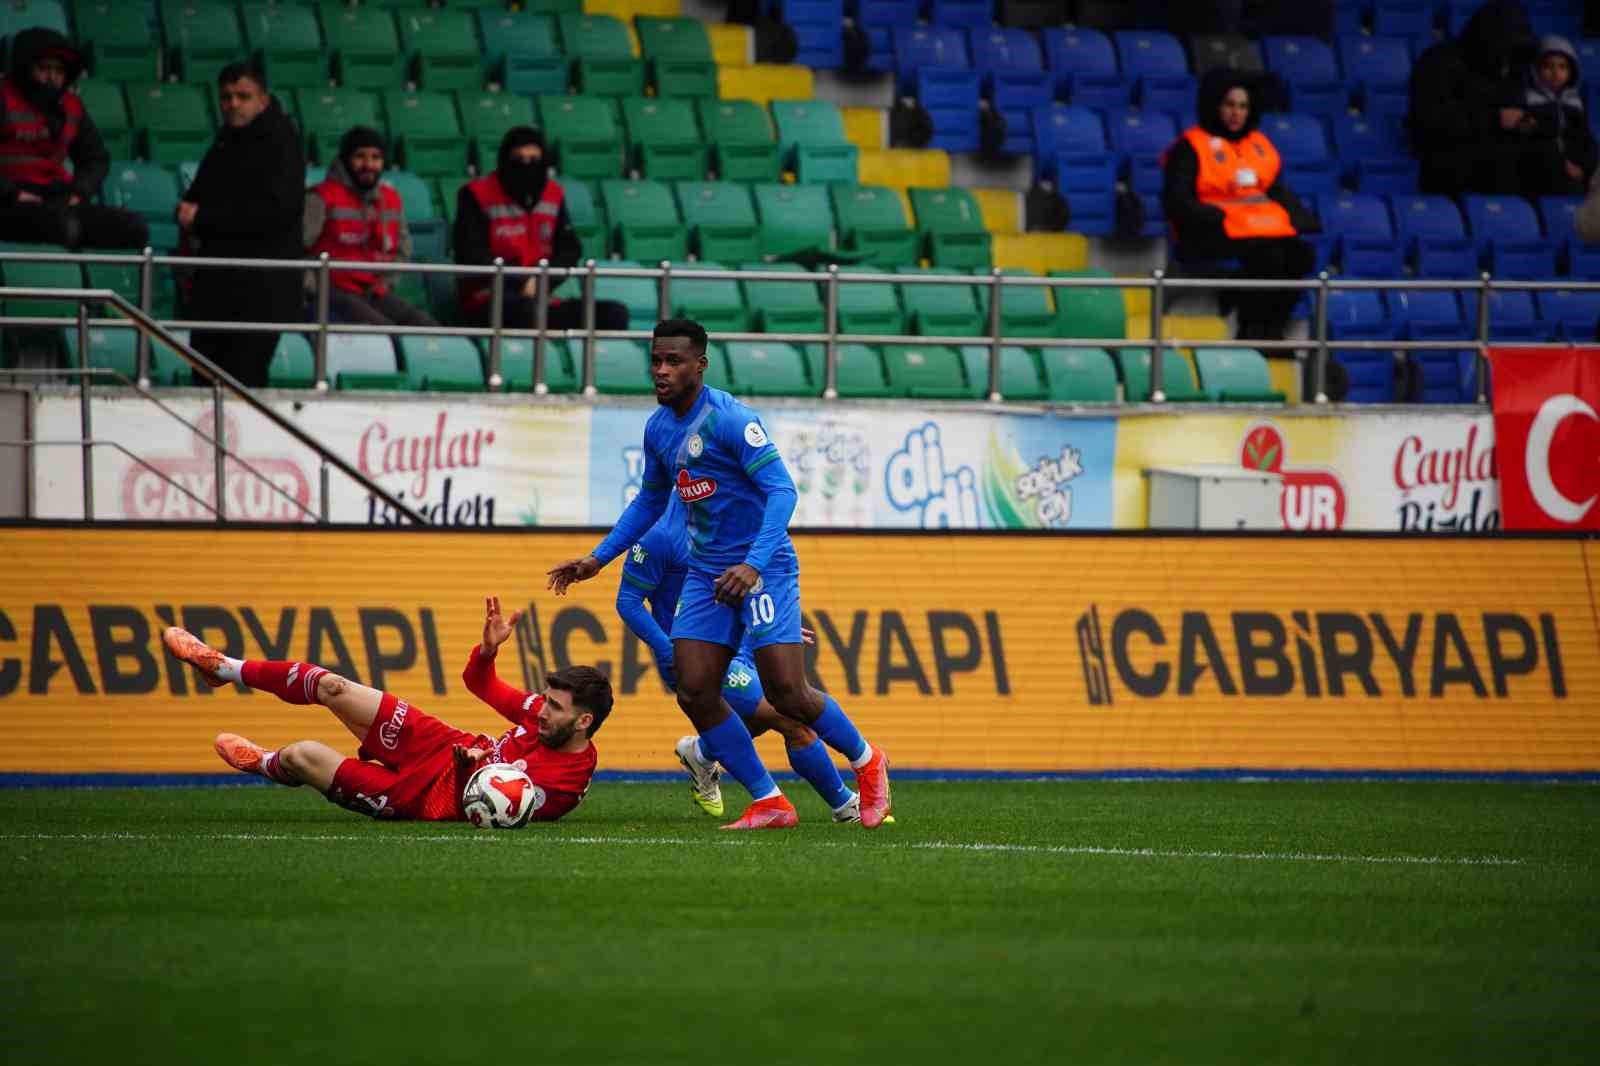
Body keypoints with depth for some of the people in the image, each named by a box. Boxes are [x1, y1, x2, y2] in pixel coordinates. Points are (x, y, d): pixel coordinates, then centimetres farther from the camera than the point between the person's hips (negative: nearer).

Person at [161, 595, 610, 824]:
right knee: (333, 687, 1)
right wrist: (488, 650, -18)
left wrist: (467, 770, -40)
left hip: (426, 796, -6)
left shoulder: (568, 781, -29)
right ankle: (226, 668, 29)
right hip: (443, 746, 6)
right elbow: (478, 682, 2)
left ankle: (266, 764, 37)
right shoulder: (547, 712, -9)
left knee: (302, 755, -5)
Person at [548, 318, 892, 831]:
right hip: (705, 572, 8)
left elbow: (781, 490, -23)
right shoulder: (658, 428, 8)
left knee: (787, 694, -12)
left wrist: (754, 565, -34)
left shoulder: (730, 419, -17)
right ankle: (769, 803, 4)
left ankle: (866, 762, 15)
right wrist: (598, 559, 19)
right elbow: (650, 501, 24)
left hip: (763, 567, -8)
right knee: (694, 693, -5)